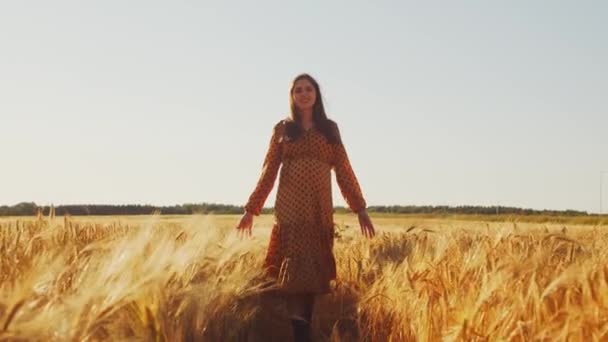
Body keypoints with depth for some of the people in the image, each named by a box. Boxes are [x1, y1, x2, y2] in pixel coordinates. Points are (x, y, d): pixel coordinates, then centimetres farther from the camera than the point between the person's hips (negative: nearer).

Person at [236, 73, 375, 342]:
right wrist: (251, 209, 4)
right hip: (290, 208, -2)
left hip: (320, 208, 2)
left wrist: (360, 208, 3)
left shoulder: (329, 129, 12)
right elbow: (268, 172, 8)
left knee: (315, 269, 1)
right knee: (294, 268, -10)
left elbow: (343, 171, 9)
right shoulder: (282, 129, 9)